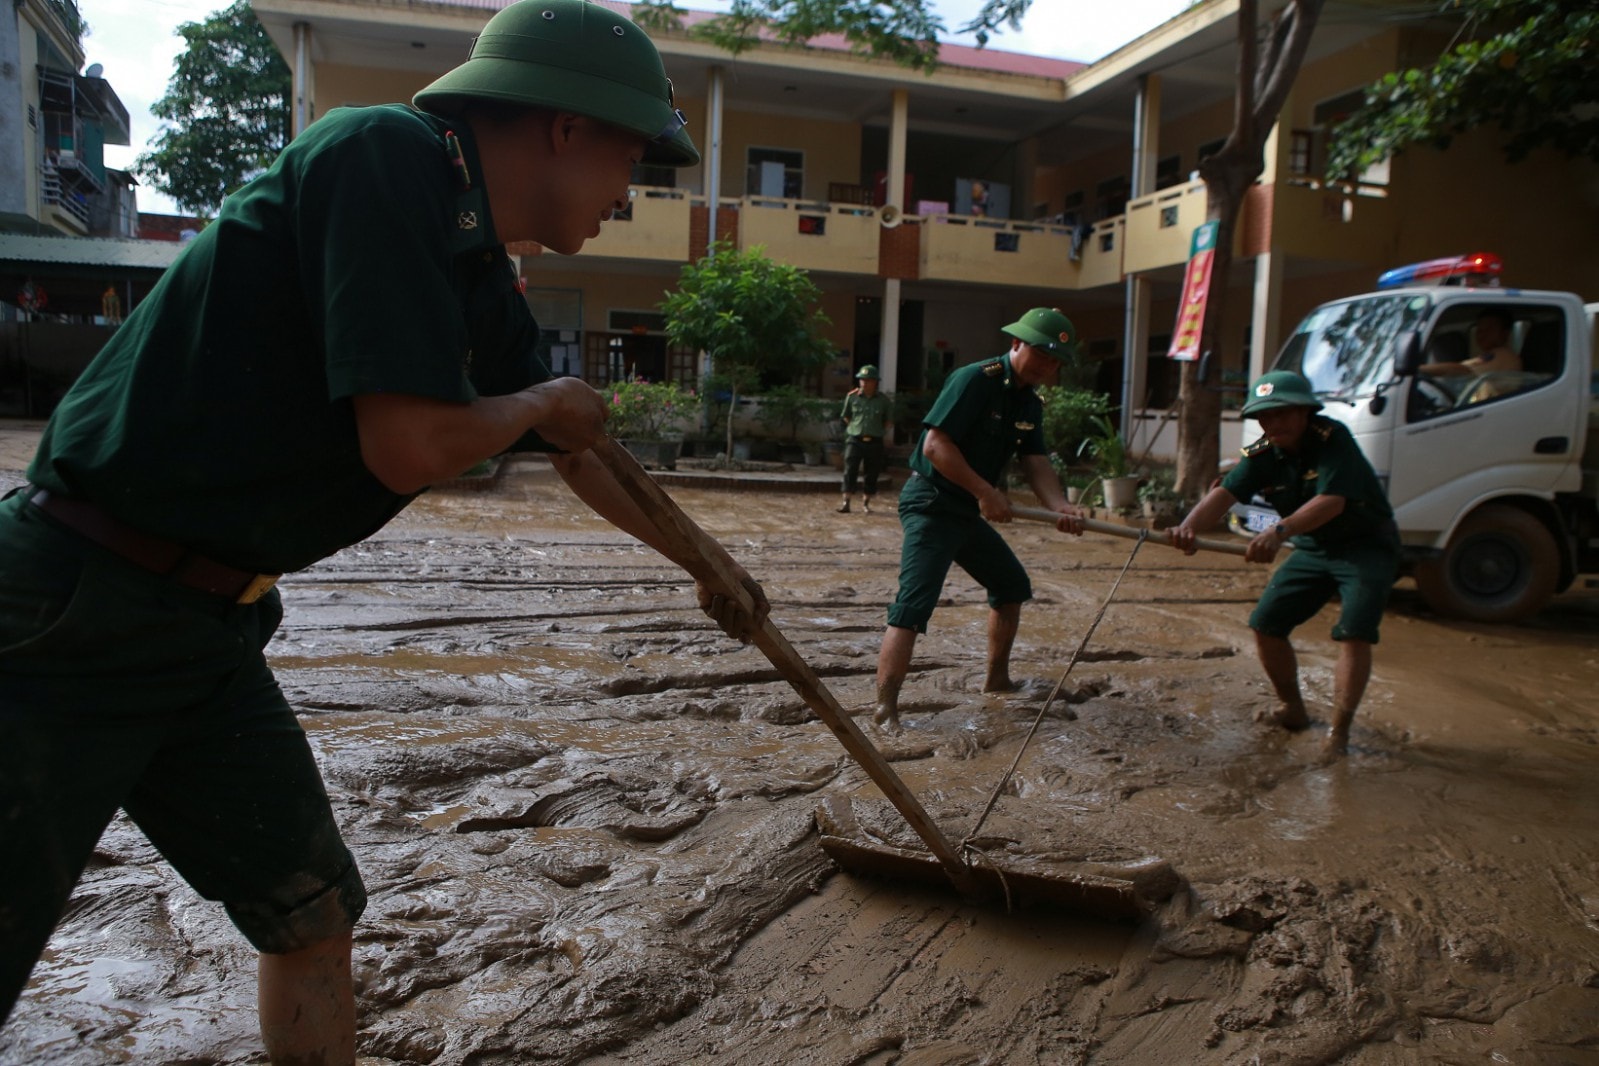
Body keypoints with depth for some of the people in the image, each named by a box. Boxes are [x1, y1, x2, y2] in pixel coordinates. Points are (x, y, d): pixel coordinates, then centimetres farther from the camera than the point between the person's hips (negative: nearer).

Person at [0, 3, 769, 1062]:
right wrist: (541, 401, -5)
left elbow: (576, 449, 23)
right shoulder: (386, 153, -18)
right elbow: (410, 447, -26)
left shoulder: (485, 280, 9)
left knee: (312, 914, 14)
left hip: (209, 631, 9)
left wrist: (704, 562, 33)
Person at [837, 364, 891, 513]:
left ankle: (866, 502, 21)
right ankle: (846, 502, -5)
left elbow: (886, 422, 10)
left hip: (875, 443, 1)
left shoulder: (883, 400, -2)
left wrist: (878, 432, 5)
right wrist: (856, 428, 9)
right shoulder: (852, 396, -1)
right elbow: (846, 417, 12)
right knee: (850, 471, -8)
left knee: (872, 474, 7)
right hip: (854, 440, -1)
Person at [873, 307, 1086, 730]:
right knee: (913, 605, -20)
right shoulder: (976, 380, -18)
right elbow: (936, 445, -24)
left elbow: (1035, 462, 2)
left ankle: (997, 677, 36)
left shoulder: (1030, 402, 9)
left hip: (968, 511, 10)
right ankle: (884, 710, -22)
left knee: (1013, 586, 20)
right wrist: (987, 492, -25)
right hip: (931, 504, -10)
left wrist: (1060, 507, -17)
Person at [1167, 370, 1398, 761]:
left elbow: (1331, 501, -38)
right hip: (1312, 549, 6)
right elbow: (1225, 492, -23)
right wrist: (1190, 525, -44)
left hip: (1367, 546, -6)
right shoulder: (1262, 454, -7)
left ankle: (1339, 731, -8)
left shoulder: (1332, 439, -24)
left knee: (1354, 633, -21)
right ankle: (1292, 710, 22)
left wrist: (1281, 531, -54)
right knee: (1265, 624, 1)